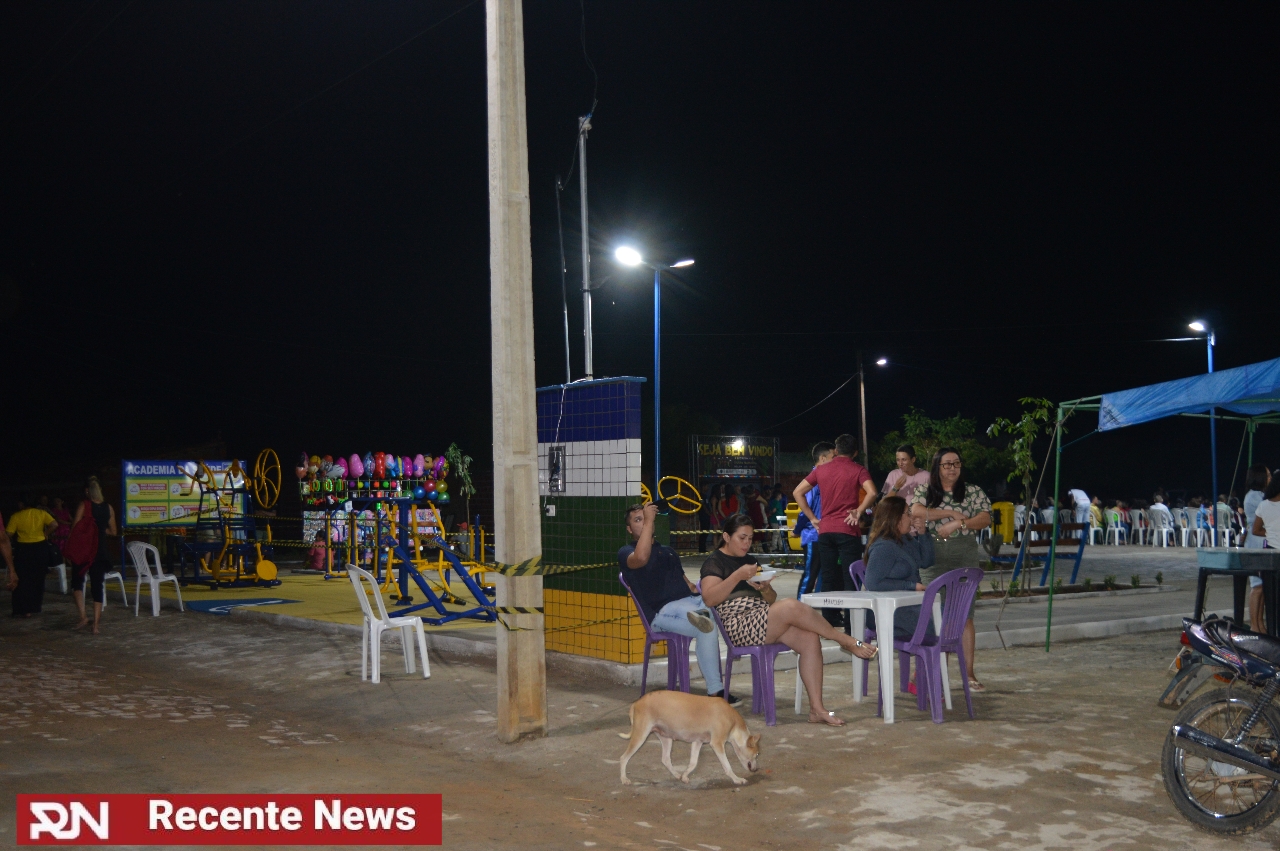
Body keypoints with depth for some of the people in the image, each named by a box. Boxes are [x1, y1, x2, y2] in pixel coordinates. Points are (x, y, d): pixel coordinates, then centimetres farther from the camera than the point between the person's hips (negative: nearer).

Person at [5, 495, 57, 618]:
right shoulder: (41, 513, 0)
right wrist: (45, 534, 4)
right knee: (37, 580, 14)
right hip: (40, 548, 3)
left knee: (22, 580, 5)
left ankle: (24, 610, 3)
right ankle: (35, 607, 19)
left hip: (23, 549, -3)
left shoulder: (16, 516, -9)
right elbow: (54, 525, -10)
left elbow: (9, 534, -10)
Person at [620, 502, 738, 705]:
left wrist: (698, 592, 3)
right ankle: (715, 692, -26)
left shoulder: (667, 551, 29)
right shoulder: (626, 552, 6)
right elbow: (641, 558, -19)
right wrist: (648, 520, -17)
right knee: (707, 627, -31)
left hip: (690, 601, 7)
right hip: (662, 611, -7)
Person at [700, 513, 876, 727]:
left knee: (810, 639, -19)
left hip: (765, 621, 8)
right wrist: (738, 576, -21)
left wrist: (766, 589, -3)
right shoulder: (714, 563, 3)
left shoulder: (750, 560, 24)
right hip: (739, 627, -7)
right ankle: (847, 641, -14)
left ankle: (816, 709, -20)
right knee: (791, 606, -30)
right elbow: (709, 598, -15)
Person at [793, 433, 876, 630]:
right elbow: (872, 493, -18)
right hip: (848, 530, -4)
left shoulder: (821, 470, 11)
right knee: (850, 578, -1)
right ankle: (850, 623, -3)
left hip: (825, 530, 4)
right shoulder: (858, 470, -1)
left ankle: (828, 621, 11)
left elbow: (798, 492, 10)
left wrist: (812, 518, 10)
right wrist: (858, 512, -8)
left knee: (828, 579, 9)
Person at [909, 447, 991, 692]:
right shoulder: (924, 492, 9)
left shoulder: (974, 492, 9)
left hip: (965, 559, 0)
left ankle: (969, 673, 3)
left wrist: (957, 524, -15)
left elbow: (985, 519, -2)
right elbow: (916, 511, -10)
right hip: (933, 559, 0)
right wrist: (951, 513, -9)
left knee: (965, 616, -1)